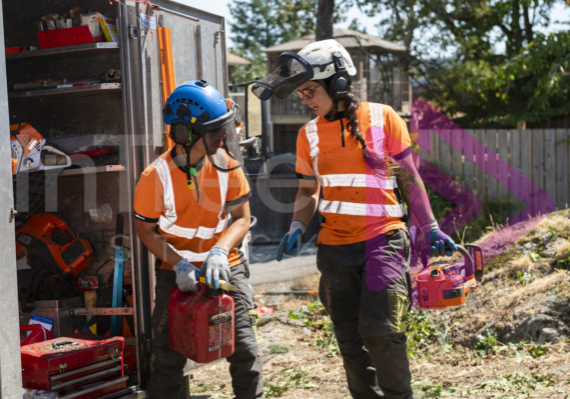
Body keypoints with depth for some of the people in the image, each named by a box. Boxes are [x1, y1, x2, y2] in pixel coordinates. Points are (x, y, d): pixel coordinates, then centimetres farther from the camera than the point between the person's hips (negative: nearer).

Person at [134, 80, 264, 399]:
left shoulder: (226, 164, -10)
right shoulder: (155, 177, -17)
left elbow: (242, 218, -6)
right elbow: (147, 231, -6)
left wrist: (219, 252, -23)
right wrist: (178, 264, -19)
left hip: (223, 265, 2)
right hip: (177, 272, -1)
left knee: (244, 346, 0)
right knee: (168, 356, 4)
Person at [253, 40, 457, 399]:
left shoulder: (382, 118, -3)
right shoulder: (309, 134, 7)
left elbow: (409, 178, 3)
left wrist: (431, 229, 1)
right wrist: (297, 228, -4)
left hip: (382, 238, -4)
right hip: (335, 245, 4)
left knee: (380, 330, -13)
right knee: (351, 340, 8)